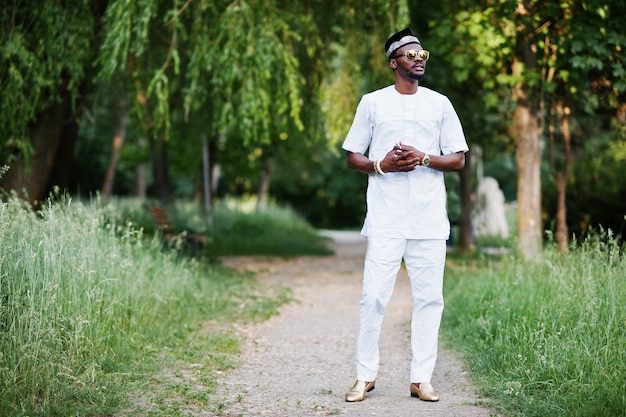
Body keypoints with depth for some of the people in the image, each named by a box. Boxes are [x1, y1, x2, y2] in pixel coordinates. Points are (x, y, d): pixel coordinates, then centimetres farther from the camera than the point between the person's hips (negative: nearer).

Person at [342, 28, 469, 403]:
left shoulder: (439, 104, 11)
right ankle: (366, 376, 7)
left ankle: (421, 379, 7)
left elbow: (459, 159, 8)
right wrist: (380, 165, -9)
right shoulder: (372, 103, 8)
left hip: (430, 221, 2)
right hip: (385, 220, -1)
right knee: (374, 297, -4)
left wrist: (424, 159, -10)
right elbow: (352, 156, 11)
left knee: (429, 298, 1)